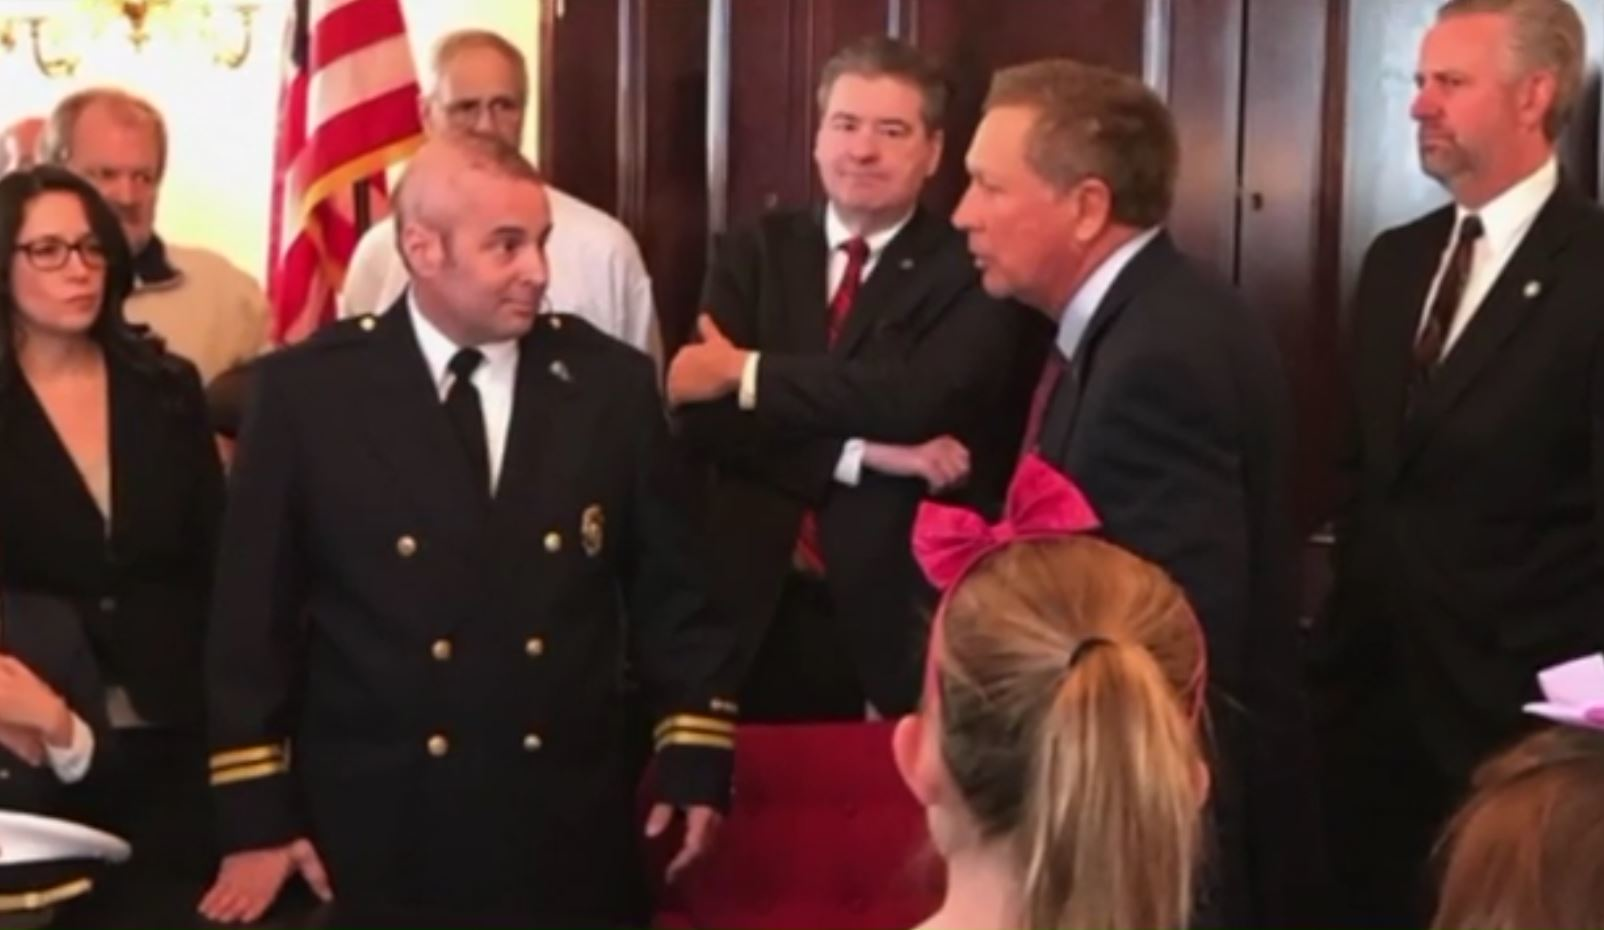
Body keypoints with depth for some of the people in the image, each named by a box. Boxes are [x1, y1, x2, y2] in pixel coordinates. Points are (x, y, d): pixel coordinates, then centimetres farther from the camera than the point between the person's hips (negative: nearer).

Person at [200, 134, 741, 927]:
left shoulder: (611, 382, 2)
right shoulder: (307, 390, -4)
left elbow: (669, 586, 7)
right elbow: (253, 613, -2)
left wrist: (693, 756, 1)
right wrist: (257, 817, -4)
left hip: (570, 823, 2)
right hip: (376, 826, -1)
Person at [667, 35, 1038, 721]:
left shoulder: (972, 271, -2)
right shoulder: (754, 253, 8)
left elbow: (921, 398, -19)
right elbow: (702, 410, -4)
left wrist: (749, 373, -12)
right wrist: (863, 456, -16)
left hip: (903, 614, -2)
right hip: (759, 602, 3)